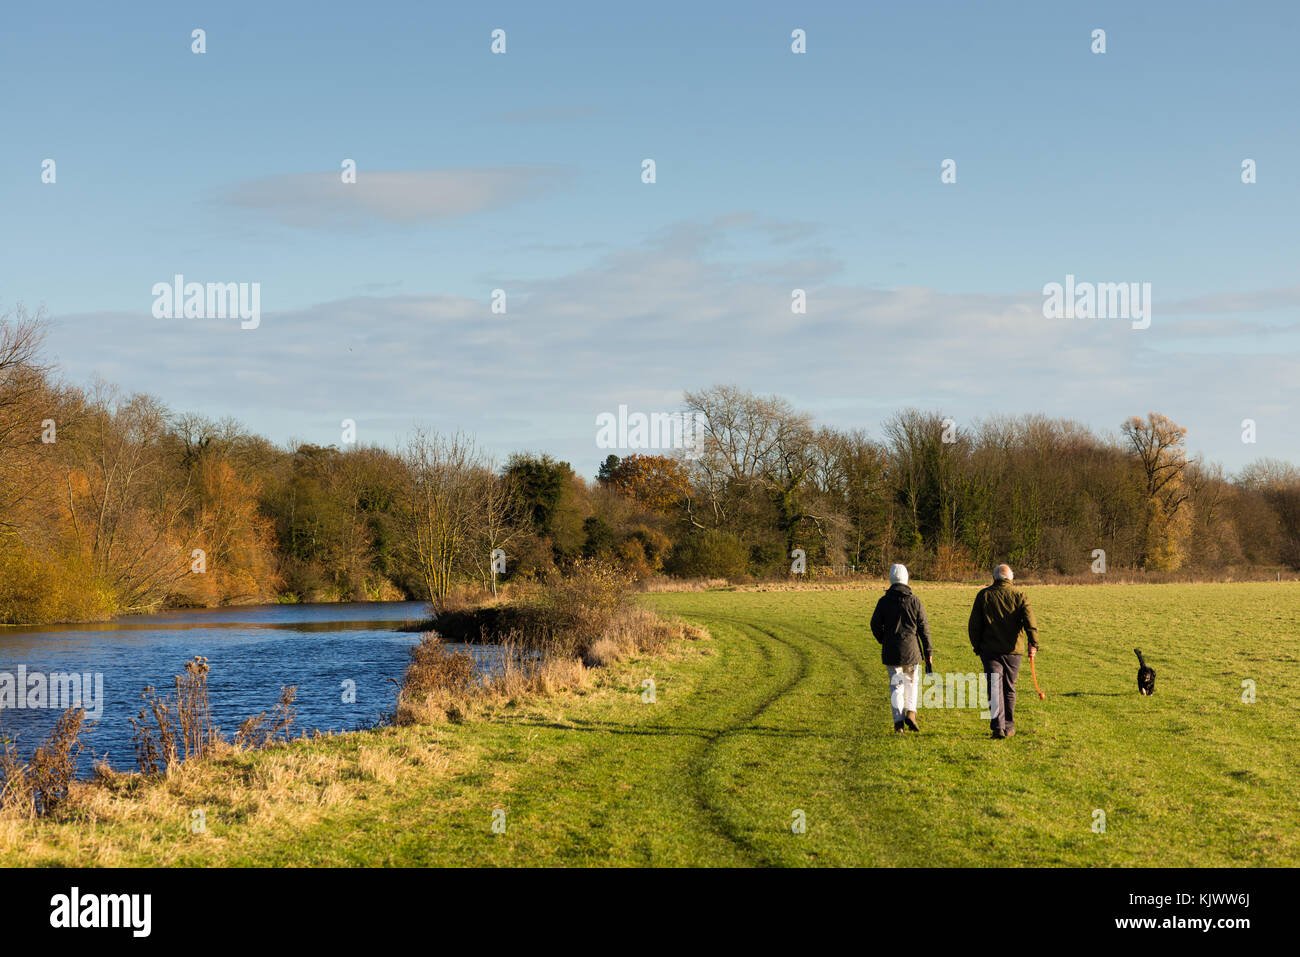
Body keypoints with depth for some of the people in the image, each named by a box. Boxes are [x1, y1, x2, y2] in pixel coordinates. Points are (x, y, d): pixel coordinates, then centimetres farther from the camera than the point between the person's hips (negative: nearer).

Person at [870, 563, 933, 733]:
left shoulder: (884, 601, -3)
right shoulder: (914, 601, -4)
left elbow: (875, 625, -1)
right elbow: (924, 627, -2)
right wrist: (928, 652, 4)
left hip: (891, 651, 0)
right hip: (911, 649, 0)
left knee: (896, 686, 6)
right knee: (912, 682, 17)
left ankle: (898, 721, -1)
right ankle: (911, 711, -1)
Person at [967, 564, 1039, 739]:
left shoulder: (983, 595, 3)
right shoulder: (1019, 596, 2)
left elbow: (974, 624, 3)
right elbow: (1029, 621, -11)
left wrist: (976, 645, 13)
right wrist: (1033, 643, -15)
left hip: (990, 650, -1)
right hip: (1012, 651, 1)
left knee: (994, 689, -5)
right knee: (1009, 689, 14)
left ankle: (998, 727, -18)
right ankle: (1009, 726, 21)